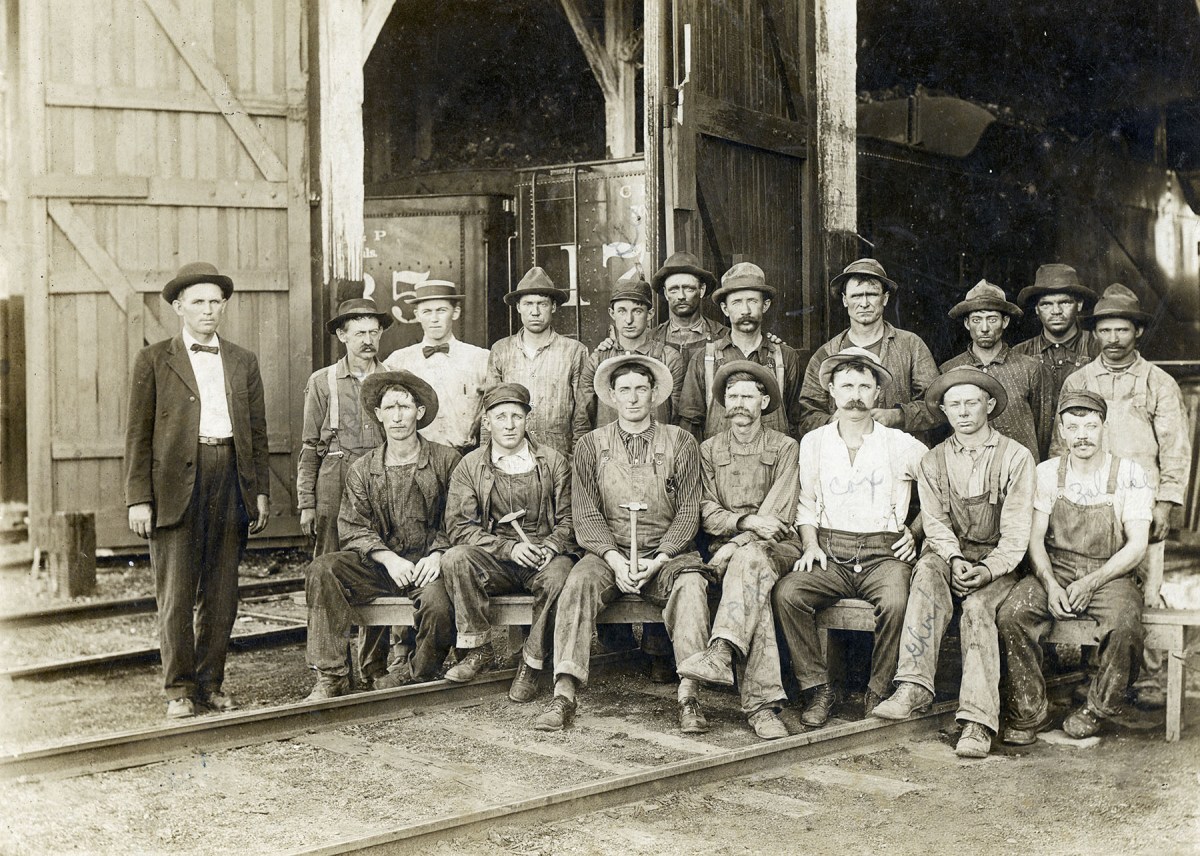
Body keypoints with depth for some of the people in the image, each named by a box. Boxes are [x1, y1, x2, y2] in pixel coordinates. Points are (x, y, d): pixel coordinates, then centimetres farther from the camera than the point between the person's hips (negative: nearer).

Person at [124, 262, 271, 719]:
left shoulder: (243, 362, 15)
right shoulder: (154, 360, 5)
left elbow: (257, 432, 14)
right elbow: (138, 434, 1)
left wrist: (261, 492, 7)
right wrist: (138, 498, -6)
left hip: (231, 478, 3)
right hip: (175, 483, -3)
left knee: (222, 593, 6)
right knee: (176, 593, -1)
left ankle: (211, 683, 16)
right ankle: (179, 688, 8)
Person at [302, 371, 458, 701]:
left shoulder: (447, 461, 3)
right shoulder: (362, 470, 10)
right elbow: (353, 529, 3)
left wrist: (437, 554, -15)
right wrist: (389, 558, -14)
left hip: (428, 565, -3)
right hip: (380, 563, 3)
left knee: (438, 603, -35)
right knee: (321, 570, -23)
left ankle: (416, 677, -3)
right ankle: (331, 676, -20)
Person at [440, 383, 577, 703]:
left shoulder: (554, 462, 7)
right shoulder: (469, 467, 5)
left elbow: (569, 520, 6)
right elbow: (459, 527, -2)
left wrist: (550, 547, -16)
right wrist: (509, 547, -16)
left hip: (545, 558, -1)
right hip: (495, 562, 1)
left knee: (558, 577, -35)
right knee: (454, 558, -29)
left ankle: (532, 663, -17)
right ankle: (478, 648, -15)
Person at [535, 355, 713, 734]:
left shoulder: (681, 444, 8)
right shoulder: (591, 446, 10)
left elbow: (688, 514, 3)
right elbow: (586, 517, 3)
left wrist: (657, 561, -13)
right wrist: (614, 559, -15)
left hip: (666, 554, 0)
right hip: (609, 553, 1)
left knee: (691, 584, -31)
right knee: (579, 581, -30)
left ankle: (689, 697, -34)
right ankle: (564, 695, -34)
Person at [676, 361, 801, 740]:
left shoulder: (785, 448, 9)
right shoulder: (709, 450, 18)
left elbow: (779, 514, -3)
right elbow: (707, 513, 7)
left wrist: (736, 546, -17)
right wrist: (747, 520, -15)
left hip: (776, 546, -1)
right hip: (727, 549, 1)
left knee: (749, 559, -39)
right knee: (753, 584, -34)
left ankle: (721, 652, -57)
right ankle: (761, 704, -45)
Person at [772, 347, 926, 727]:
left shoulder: (902, 445, 8)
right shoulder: (814, 442, 13)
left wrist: (915, 532, 7)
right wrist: (811, 545, 1)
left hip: (884, 553, -2)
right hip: (830, 553, 2)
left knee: (895, 602, -34)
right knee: (786, 593, -28)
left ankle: (877, 694, -15)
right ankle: (818, 688, -14)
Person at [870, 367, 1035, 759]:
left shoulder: (1016, 457, 3)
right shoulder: (932, 462, 12)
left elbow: (1016, 531, -4)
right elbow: (935, 523, 1)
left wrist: (988, 569, -20)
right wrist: (955, 559, -19)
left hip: (997, 562, -2)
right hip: (948, 554, 2)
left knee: (977, 606, -32)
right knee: (927, 572, -33)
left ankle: (978, 721, -38)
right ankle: (914, 686, -42)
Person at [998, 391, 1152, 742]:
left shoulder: (1130, 476, -2)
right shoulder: (1047, 473, 5)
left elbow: (1136, 546, -5)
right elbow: (1036, 538, 2)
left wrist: (1091, 583, -17)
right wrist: (1050, 585, -15)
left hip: (1110, 575, -2)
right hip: (1055, 572, 2)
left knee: (1125, 624, -33)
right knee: (1011, 614, -26)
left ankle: (1096, 709, -9)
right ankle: (1030, 711, -13)